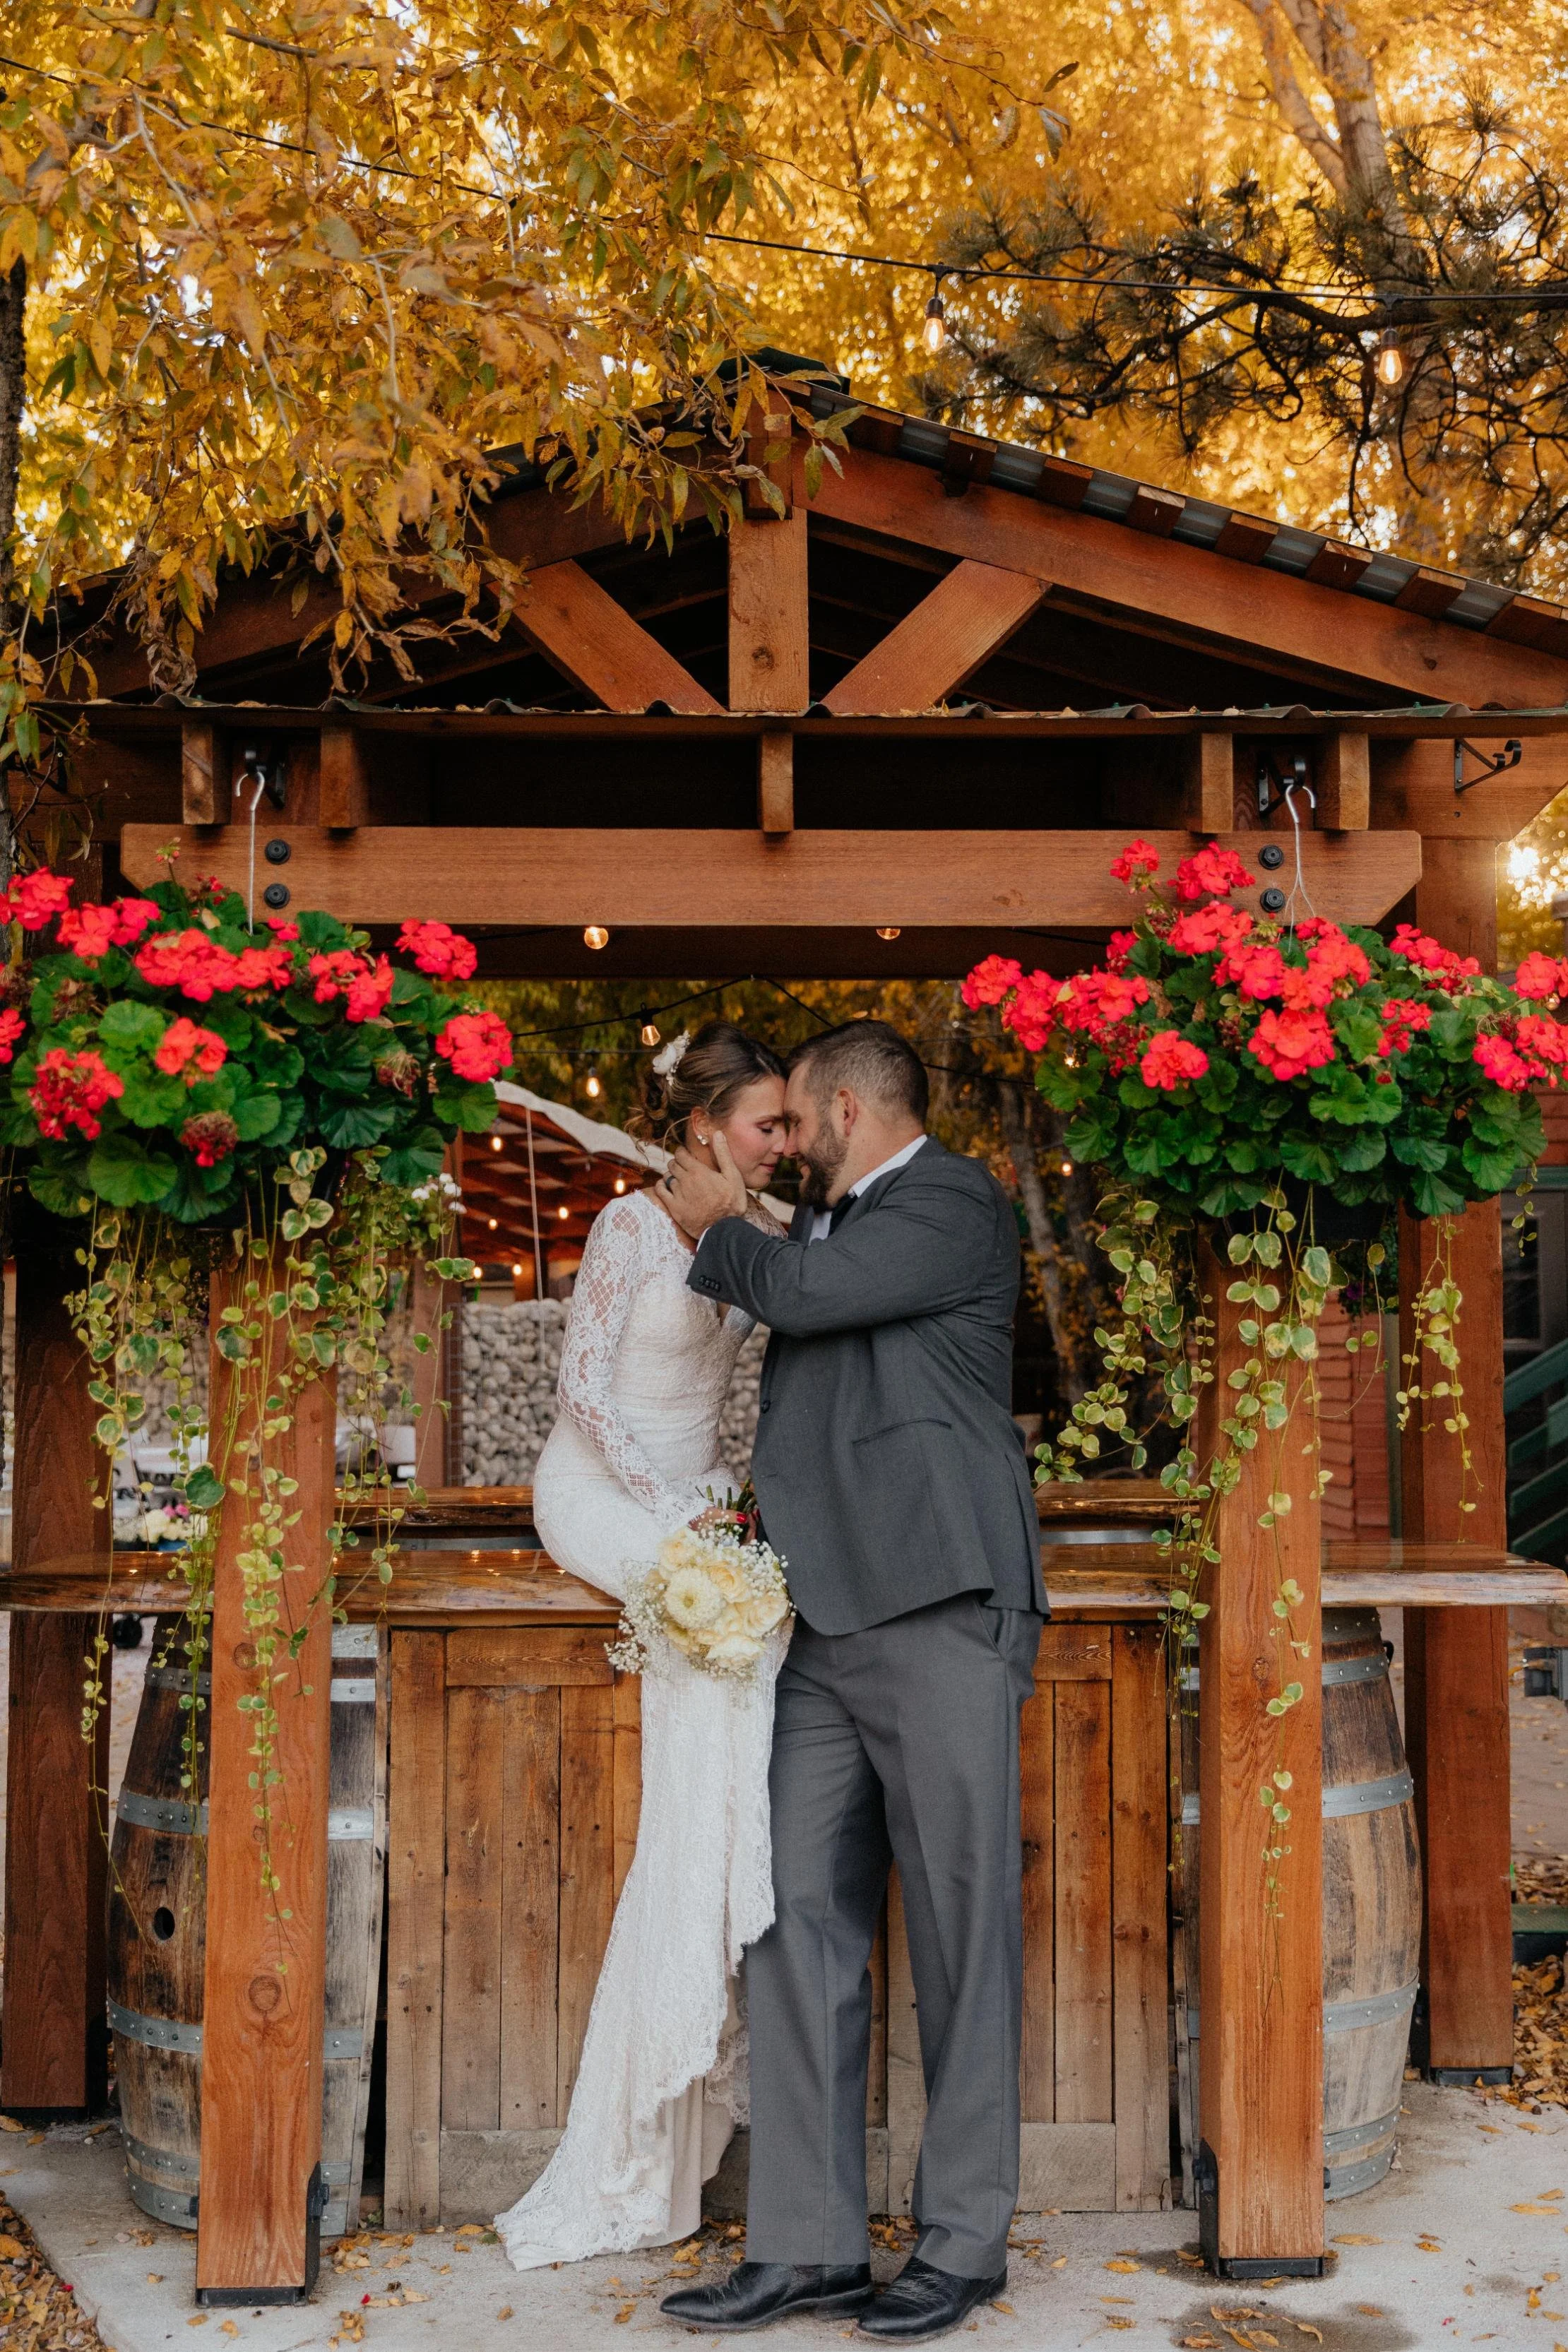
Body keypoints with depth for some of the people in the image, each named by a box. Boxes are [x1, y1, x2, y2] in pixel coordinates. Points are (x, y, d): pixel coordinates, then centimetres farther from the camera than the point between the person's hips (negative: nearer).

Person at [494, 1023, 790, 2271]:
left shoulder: (765, 1231, 6)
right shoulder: (634, 1225, -12)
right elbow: (585, 1385, -14)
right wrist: (677, 1515, -18)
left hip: (692, 1494, 6)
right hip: (605, 1496, -6)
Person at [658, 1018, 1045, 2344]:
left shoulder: (957, 1202, -2)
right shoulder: (821, 1223, 22)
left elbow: (802, 1291, -11)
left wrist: (717, 1228, 6)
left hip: (941, 1610, -8)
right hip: (824, 1627, 8)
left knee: (962, 1931, -1)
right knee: (801, 1919, 2)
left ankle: (965, 2239, 9)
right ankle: (809, 2244, 8)